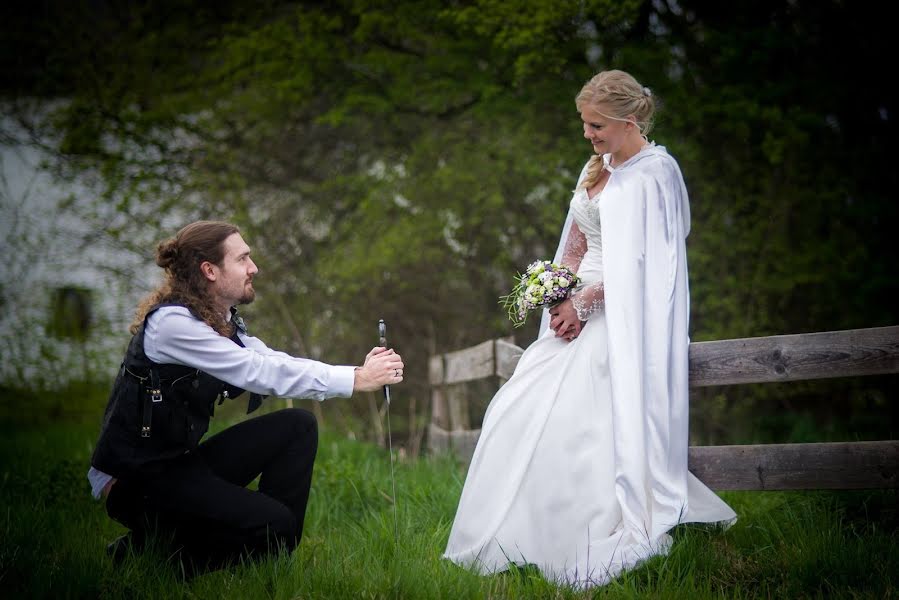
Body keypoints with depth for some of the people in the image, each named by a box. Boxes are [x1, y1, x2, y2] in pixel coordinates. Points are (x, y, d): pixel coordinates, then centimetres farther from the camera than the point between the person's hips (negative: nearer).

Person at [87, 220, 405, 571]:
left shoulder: (221, 320, 7)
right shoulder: (172, 322, -22)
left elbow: (274, 363, -1)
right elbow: (261, 374, -26)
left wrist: (360, 371, -13)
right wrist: (356, 380, -25)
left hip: (183, 459, 9)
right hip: (136, 478, -9)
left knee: (297, 425, 0)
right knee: (273, 523, -19)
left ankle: (277, 553, 4)